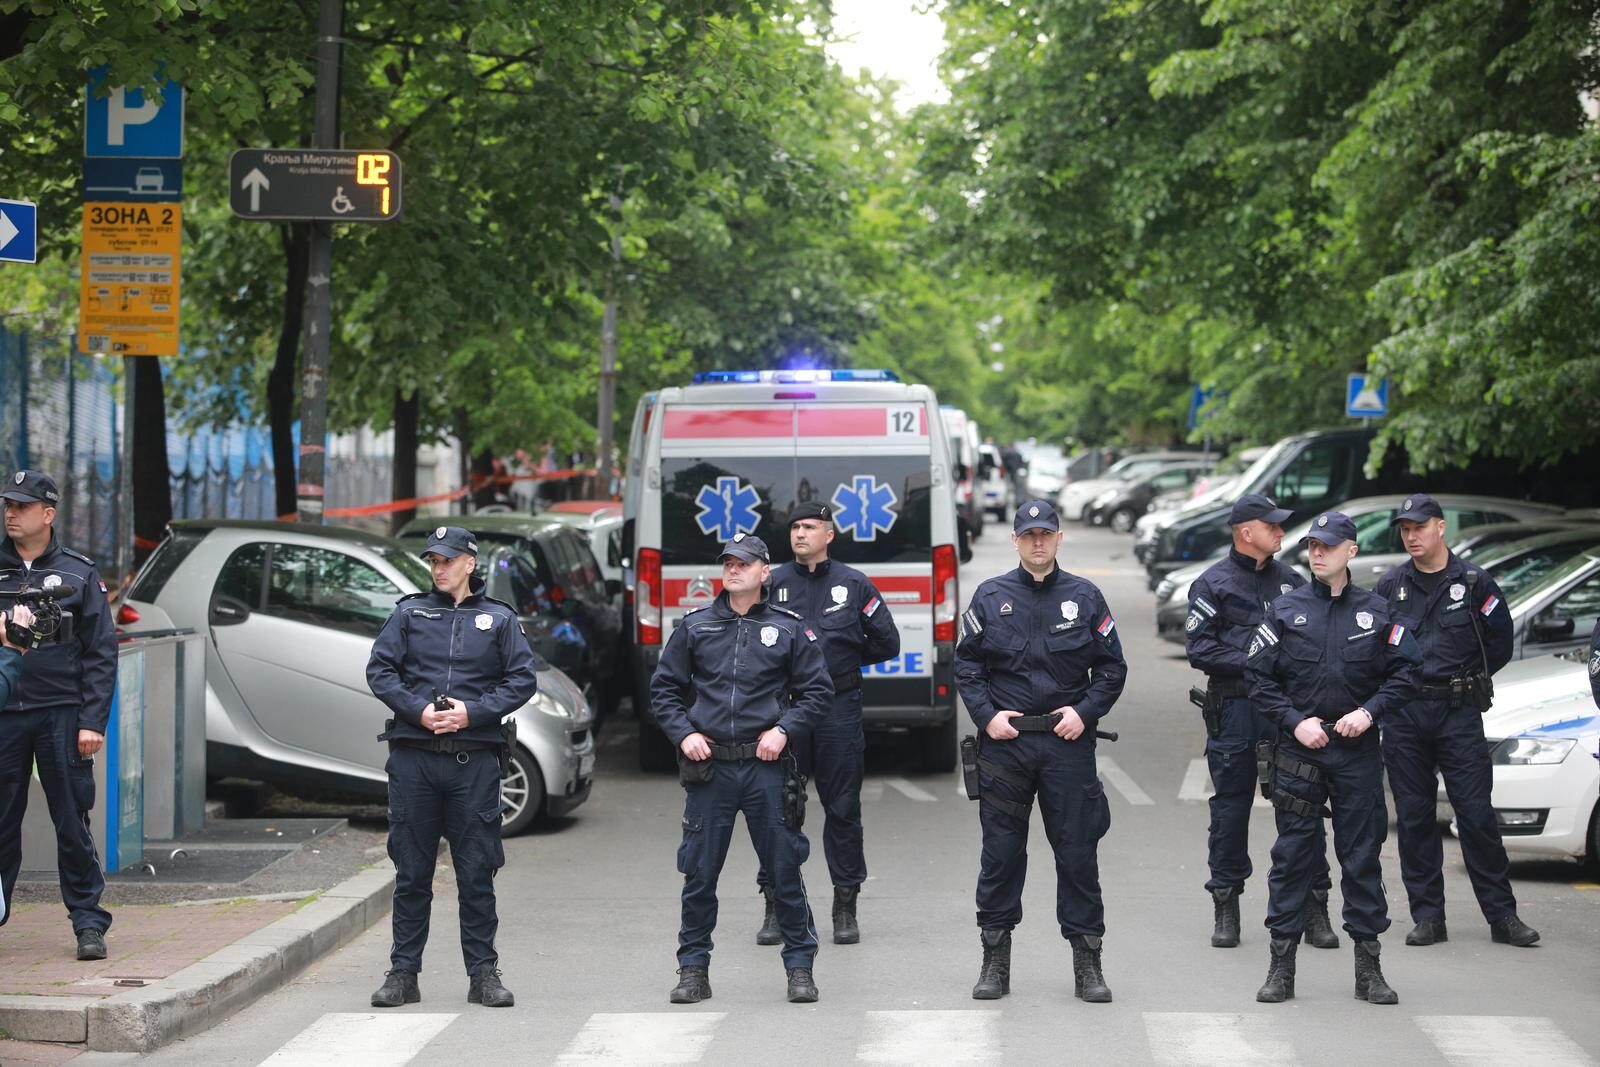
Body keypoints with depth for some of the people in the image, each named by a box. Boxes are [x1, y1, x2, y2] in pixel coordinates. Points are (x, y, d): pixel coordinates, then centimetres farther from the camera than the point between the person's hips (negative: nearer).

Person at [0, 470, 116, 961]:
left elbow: (101, 652, 2)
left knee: (72, 824, 0)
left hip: (61, 716, -2)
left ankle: (89, 924, 5)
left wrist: (93, 720, -5)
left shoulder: (78, 573, 4)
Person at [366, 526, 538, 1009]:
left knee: (477, 870, 0)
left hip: (474, 759, -1)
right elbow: (379, 670, 5)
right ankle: (403, 973, 10)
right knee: (411, 870, 4)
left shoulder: (499, 619, 10)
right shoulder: (410, 612, 11)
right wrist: (418, 710, -10)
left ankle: (483, 973, 7)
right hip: (413, 756, 1)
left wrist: (472, 711, -9)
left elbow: (523, 680, 4)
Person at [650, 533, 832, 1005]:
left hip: (767, 767, -1)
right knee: (698, 874, 4)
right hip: (708, 768, 1)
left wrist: (784, 728, -6)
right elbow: (664, 688, 13)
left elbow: (817, 691, 7)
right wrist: (683, 733, -1)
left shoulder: (788, 628, 4)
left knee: (785, 870, 2)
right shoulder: (694, 625, 8)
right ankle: (694, 969, 13)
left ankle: (800, 966, 11)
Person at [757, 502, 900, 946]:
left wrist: (844, 656, 4)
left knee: (843, 808, 4)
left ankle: (845, 908, 11)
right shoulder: (772, 583, 6)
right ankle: (776, 907, 7)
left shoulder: (854, 585, 7)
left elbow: (887, 643, 11)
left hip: (839, 709, 0)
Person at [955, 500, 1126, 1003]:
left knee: (1078, 850, 1)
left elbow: (1112, 667, 8)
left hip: (1068, 741, 0)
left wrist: (1085, 712, -6)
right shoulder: (990, 597, 5)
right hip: (1005, 741, 0)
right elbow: (966, 663, 8)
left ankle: (1087, 960, 8)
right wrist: (987, 715, -4)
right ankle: (995, 958, 13)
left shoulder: (1084, 597, 5)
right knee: (1000, 851, 4)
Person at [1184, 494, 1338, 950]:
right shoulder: (1213, 584, 2)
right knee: (1231, 806, 3)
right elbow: (1199, 648, -6)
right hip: (1233, 707, -3)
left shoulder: (1291, 582, 13)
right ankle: (1225, 908, 13)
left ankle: (1314, 908, 4)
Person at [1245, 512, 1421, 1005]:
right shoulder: (1285, 610, 3)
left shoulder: (1376, 612, 5)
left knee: (1363, 857, 3)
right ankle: (1281, 967, 6)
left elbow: (1406, 671, 6)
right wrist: (1294, 721, -8)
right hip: (1298, 748, 0)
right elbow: (1258, 675, 2)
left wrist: (1369, 712, -7)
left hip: (1358, 751, 1)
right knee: (1292, 857, 1)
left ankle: (1368, 968, 10)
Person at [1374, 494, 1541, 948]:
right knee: (1414, 819, 3)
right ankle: (1428, 916, 9)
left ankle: (1502, 915, 0)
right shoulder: (1390, 587, 8)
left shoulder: (1473, 583, 2)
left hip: (1459, 712, -2)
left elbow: (1499, 643, 8)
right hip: (1403, 715, 2)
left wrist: (1463, 680, 7)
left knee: (1477, 815, -5)